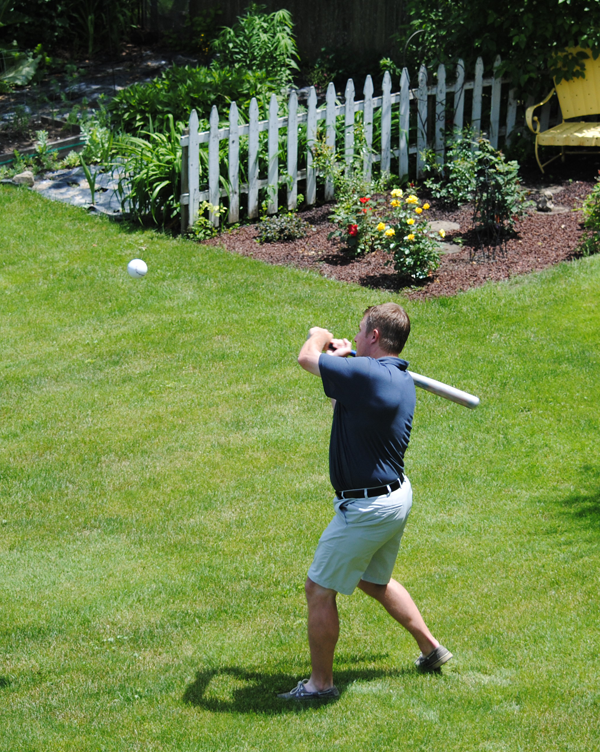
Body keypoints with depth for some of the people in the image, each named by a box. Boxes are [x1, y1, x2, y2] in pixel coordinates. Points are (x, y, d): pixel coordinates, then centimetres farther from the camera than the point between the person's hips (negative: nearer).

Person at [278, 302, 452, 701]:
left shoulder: (367, 375, -26)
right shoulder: (400, 379, 4)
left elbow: (307, 358, -17)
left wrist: (321, 336, 4)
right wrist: (342, 357, 14)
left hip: (367, 509, -10)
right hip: (397, 494, 10)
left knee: (320, 590, 3)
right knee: (375, 581, 30)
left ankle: (321, 682, 14)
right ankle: (431, 648, 38)